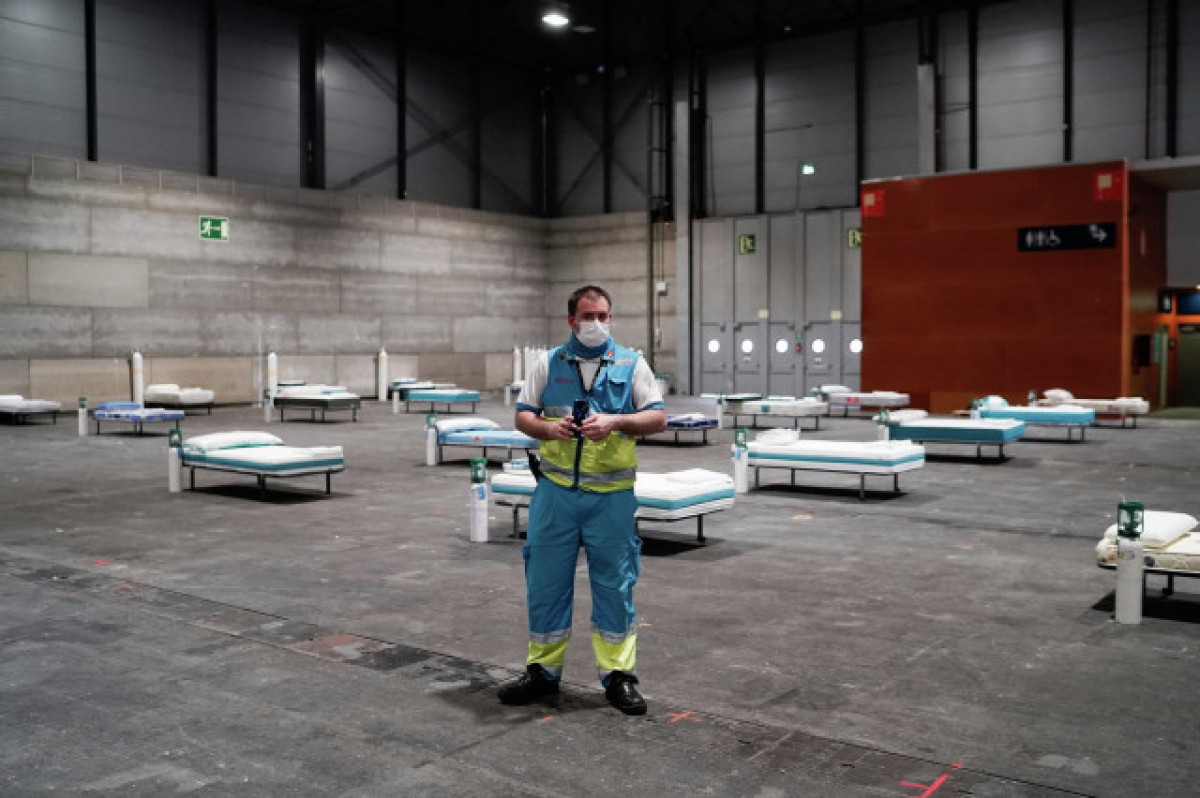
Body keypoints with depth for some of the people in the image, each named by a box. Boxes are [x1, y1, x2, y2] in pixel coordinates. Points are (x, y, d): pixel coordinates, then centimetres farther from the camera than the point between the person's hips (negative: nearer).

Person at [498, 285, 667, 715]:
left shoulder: (631, 364, 5)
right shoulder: (549, 364, 9)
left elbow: (658, 418, 0)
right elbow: (522, 415, 9)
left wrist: (616, 422, -16)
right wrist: (550, 428, -12)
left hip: (611, 496, -1)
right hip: (556, 490, 2)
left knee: (614, 583, 4)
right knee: (545, 582, 7)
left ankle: (618, 675, 16)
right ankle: (543, 671, 21)